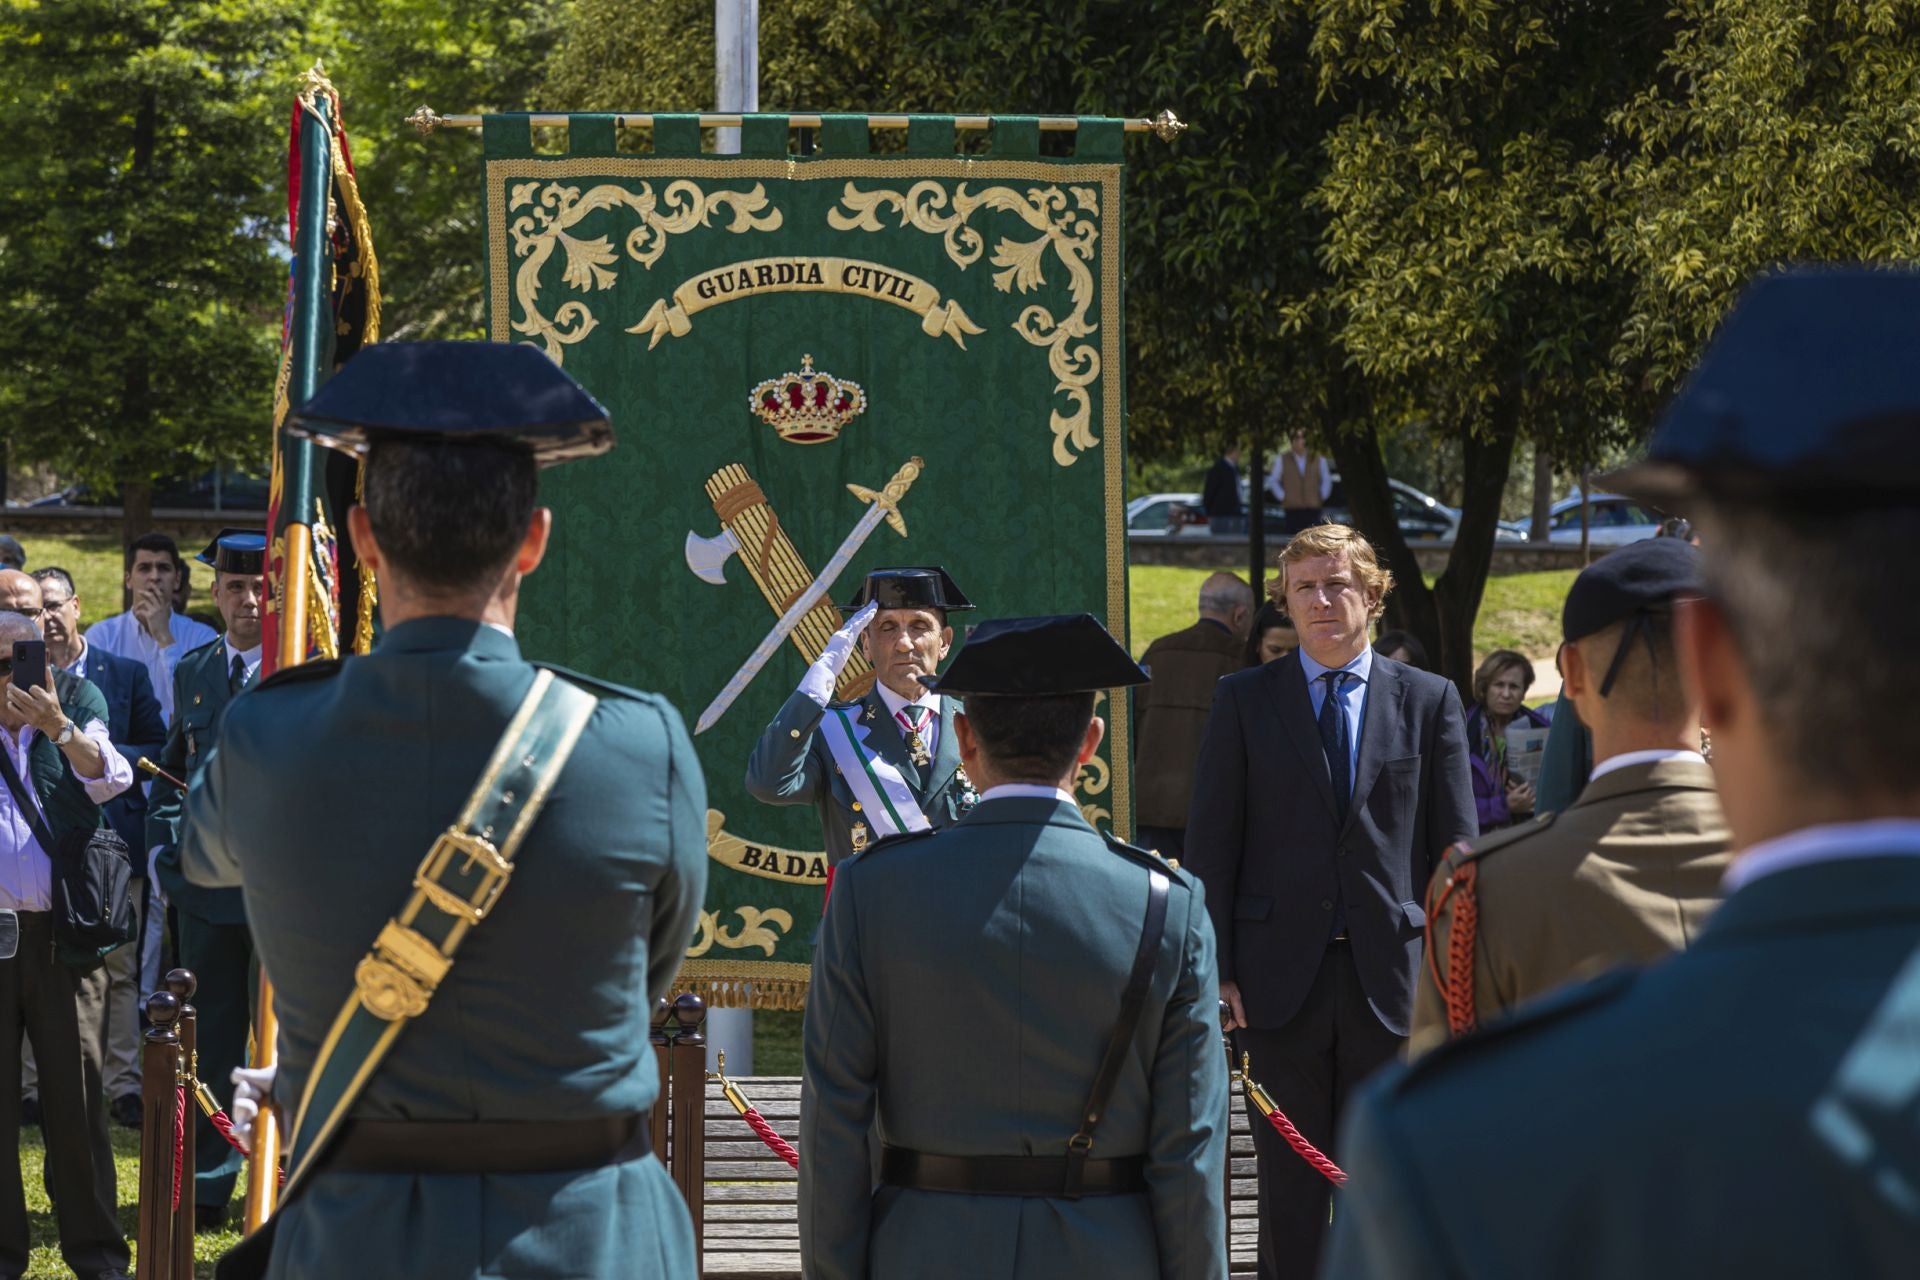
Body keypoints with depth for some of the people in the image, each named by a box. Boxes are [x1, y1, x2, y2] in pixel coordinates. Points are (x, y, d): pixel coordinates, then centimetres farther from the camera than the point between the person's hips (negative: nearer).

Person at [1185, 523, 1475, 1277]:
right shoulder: (1244, 701, 6)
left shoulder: (1430, 703, 6)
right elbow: (1210, 848, 4)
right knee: (1289, 1187, 3)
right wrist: (1216, 973, -4)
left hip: (1391, 980, 0)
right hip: (1282, 980, 0)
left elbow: (1454, 853, 5)